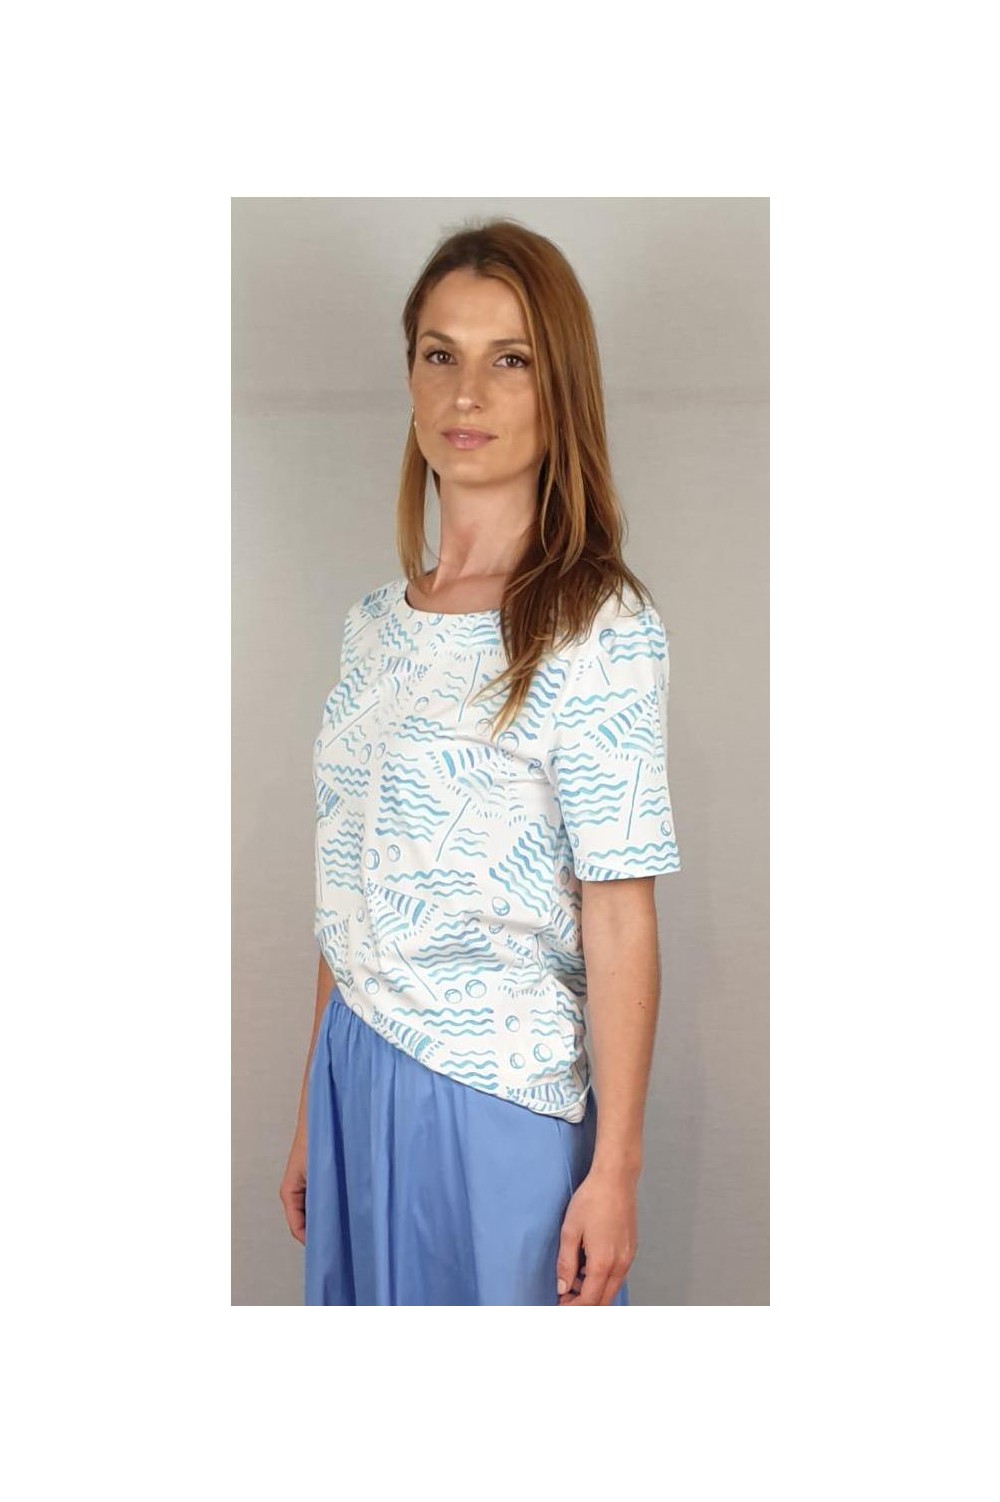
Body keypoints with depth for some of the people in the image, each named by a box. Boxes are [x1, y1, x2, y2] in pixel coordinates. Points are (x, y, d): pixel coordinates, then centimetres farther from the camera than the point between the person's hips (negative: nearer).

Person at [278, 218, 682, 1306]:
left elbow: (619, 918, -14)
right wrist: (312, 1114, 12)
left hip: (499, 1099, -5)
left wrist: (613, 1172, -15)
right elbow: (352, 898, 9)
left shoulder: (600, 629, -12)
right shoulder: (375, 623, 6)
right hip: (354, 1076, 6)